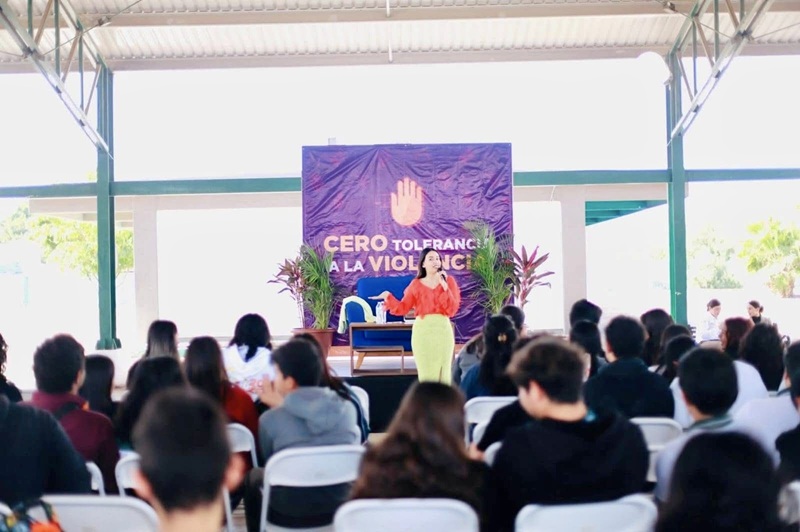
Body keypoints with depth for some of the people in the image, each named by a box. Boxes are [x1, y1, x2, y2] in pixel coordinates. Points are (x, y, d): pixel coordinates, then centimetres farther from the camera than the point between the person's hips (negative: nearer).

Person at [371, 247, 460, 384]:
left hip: (442, 330, 0)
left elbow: (452, 310, -5)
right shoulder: (416, 284, 7)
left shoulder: (448, 281, 5)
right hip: (422, 331, 0)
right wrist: (388, 296, -11)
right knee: (425, 373, 1)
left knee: (443, 372, 3)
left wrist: (444, 286, -11)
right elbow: (402, 308, 2)